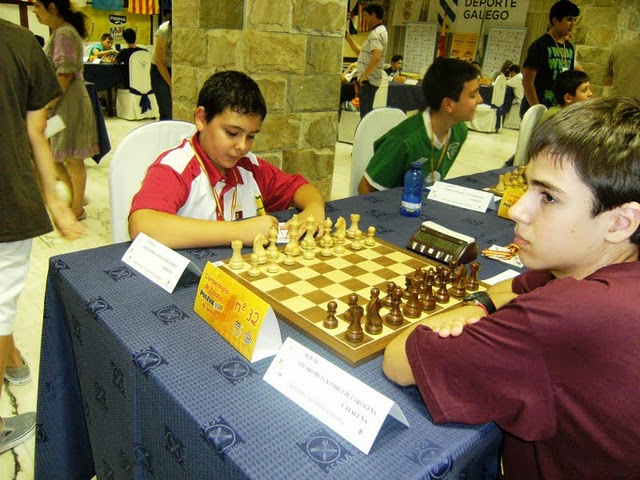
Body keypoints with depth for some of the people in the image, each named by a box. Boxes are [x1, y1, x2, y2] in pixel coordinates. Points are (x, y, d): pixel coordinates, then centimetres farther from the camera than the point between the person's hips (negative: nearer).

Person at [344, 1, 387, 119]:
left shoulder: (376, 33, -15)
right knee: (367, 112, 16)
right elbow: (362, 52, 24)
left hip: (368, 80, -11)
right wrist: (348, 38, 17)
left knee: (365, 113, -9)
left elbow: (376, 57, -30)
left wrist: (364, 75, -23)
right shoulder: (377, 32, 18)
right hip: (369, 80, 11)